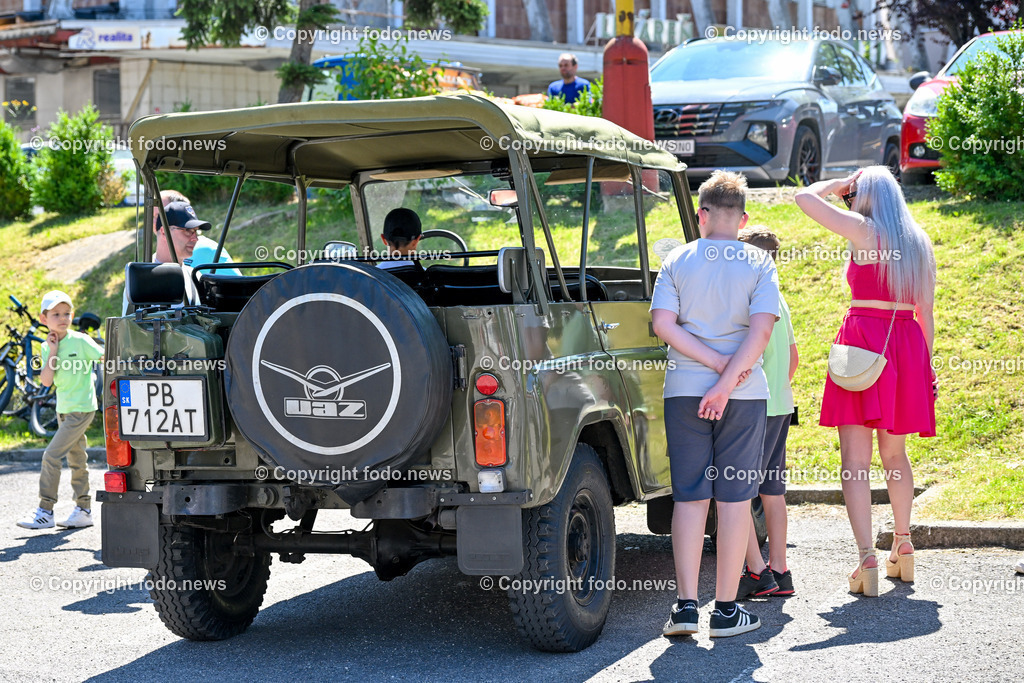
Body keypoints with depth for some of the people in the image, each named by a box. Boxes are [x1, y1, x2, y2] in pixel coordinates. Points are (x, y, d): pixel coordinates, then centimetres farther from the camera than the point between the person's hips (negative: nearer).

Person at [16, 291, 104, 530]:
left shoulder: (81, 341, -12)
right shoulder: (47, 347, 5)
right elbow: (46, 380, -6)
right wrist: (53, 352, -13)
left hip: (81, 409, -7)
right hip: (64, 409, 7)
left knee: (51, 456, -12)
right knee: (76, 460, 13)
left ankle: (45, 512, -8)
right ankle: (84, 510, 22)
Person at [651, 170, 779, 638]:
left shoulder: (677, 261, 5)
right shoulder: (758, 263, 0)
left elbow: (663, 324, -6)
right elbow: (761, 329, -13)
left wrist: (717, 364, -8)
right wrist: (726, 382, -14)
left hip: (683, 390, 1)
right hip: (745, 394, -1)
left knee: (689, 497, 6)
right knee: (734, 498, 4)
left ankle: (686, 606, 1)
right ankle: (727, 611, 6)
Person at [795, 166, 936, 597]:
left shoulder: (863, 229, -4)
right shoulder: (919, 243, 13)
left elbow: (804, 197, -4)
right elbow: (926, 312, 14)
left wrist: (835, 186, 13)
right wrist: (925, 365, 20)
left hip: (863, 340, -6)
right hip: (907, 344, 6)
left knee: (855, 461, -5)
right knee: (894, 455, 21)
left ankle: (867, 561, -13)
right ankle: (903, 548, 27)